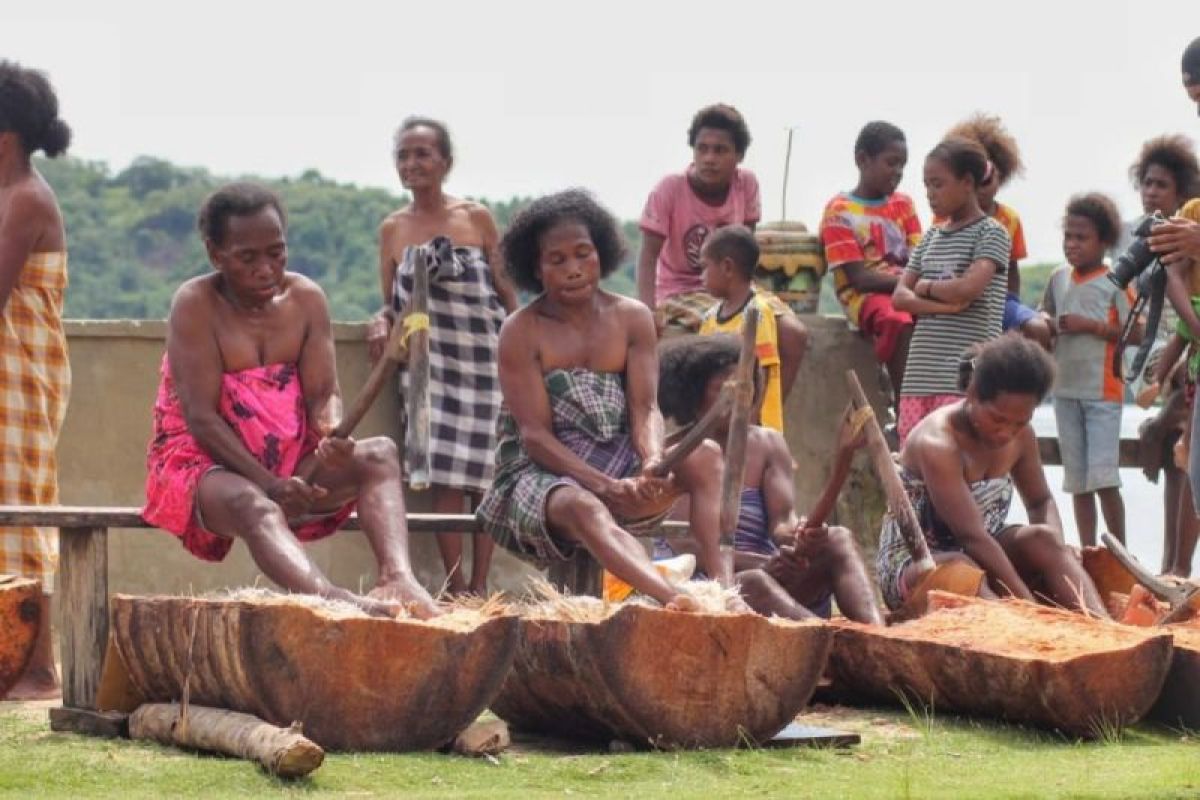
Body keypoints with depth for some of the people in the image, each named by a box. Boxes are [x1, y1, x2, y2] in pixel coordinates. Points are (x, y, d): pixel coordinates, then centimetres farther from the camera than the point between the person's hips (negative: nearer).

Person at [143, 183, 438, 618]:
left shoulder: (306, 298, 4)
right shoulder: (195, 304, -11)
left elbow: (323, 394, 0)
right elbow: (201, 418, -17)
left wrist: (333, 435, -26)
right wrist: (270, 483, -25)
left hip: (293, 464, 6)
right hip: (206, 464, -6)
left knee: (381, 453, -19)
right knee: (254, 506, -39)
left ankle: (397, 578, -45)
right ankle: (334, 599, -69)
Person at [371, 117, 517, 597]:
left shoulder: (477, 219, 3)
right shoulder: (393, 229, 8)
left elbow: (505, 290, 6)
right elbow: (393, 302, 13)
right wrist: (381, 322, -9)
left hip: (485, 356, -1)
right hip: (429, 360, 1)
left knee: (483, 471, -2)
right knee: (443, 473, -7)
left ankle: (480, 583, 3)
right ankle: (455, 585, -4)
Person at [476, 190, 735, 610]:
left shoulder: (632, 318, 7)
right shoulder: (521, 332, -5)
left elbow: (645, 408, -1)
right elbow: (535, 434, -12)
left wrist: (653, 462, -26)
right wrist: (607, 486, -25)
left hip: (620, 465, 5)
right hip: (545, 471, -5)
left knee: (705, 456, -22)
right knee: (583, 509, -39)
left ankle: (723, 587, -40)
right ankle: (676, 599, -64)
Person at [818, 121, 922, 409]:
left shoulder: (903, 204, 17)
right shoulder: (840, 210, -1)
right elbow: (858, 277, -9)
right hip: (865, 295, -5)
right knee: (899, 323, -38)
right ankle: (905, 414, -37)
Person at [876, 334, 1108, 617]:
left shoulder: (1020, 436, -3)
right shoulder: (938, 444, -27)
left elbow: (1041, 501, 11)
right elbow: (972, 535, -33)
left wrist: (1056, 549, -13)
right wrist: (1029, 605, -38)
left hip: (977, 554, 7)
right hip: (910, 565, -7)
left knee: (1042, 538, -20)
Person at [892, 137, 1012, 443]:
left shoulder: (991, 233, -1)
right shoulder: (931, 237, 17)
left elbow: (969, 287, -17)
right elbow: (900, 297, 10)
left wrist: (925, 286, 0)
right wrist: (944, 304, -8)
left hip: (965, 379, -6)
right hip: (920, 372, 6)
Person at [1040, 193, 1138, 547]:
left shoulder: (1114, 282, -5)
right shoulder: (1059, 279, 11)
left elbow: (1136, 333, -10)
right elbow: (1046, 319, 21)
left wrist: (1091, 325, -16)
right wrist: (1048, 325, -1)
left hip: (1102, 391, -6)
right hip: (1065, 389, 6)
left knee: (1103, 477, -11)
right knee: (1077, 479, 9)